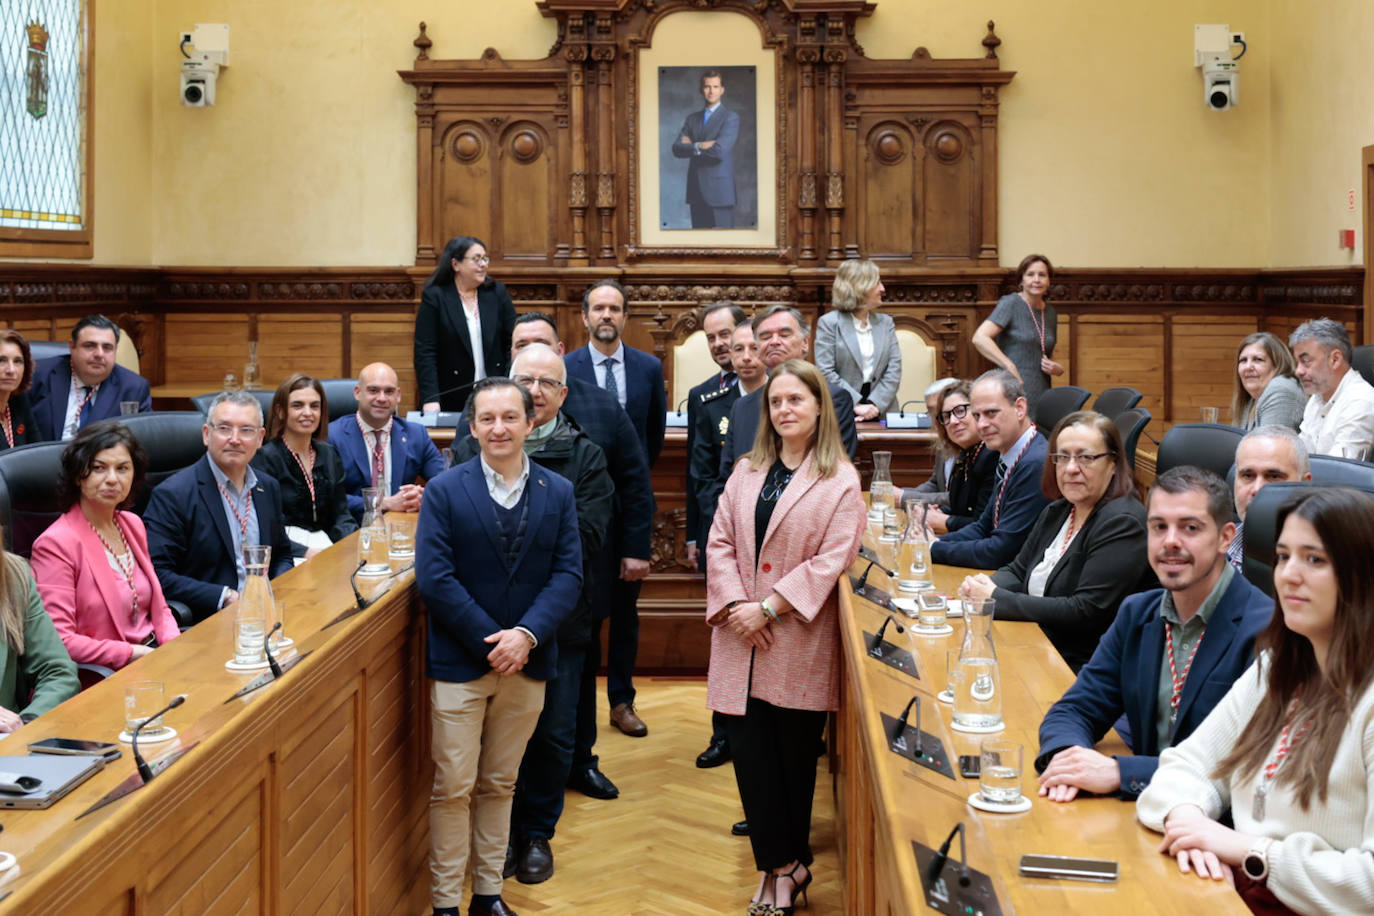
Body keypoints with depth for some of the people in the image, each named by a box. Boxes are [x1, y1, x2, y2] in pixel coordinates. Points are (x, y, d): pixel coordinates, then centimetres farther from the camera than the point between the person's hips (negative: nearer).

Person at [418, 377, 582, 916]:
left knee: (499, 785, 14)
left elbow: (568, 573, -3)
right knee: (453, 788, 3)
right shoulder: (444, 492, -4)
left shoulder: (558, 493, 4)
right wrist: (490, 642, -16)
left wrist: (526, 635, -18)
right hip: (459, 663, -3)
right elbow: (434, 578, -11)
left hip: (527, 663, 3)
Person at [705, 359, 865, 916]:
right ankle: (780, 864, 11)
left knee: (794, 756, 6)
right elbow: (720, 542, 6)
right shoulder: (746, 472, 11)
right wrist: (736, 605, -9)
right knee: (750, 751, 1)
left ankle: (785, 864, 21)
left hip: (799, 644, -4)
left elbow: (831, 560, -11)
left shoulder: (840, 480, -3)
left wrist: (769, 606, -16)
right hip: (741, 639, 4)